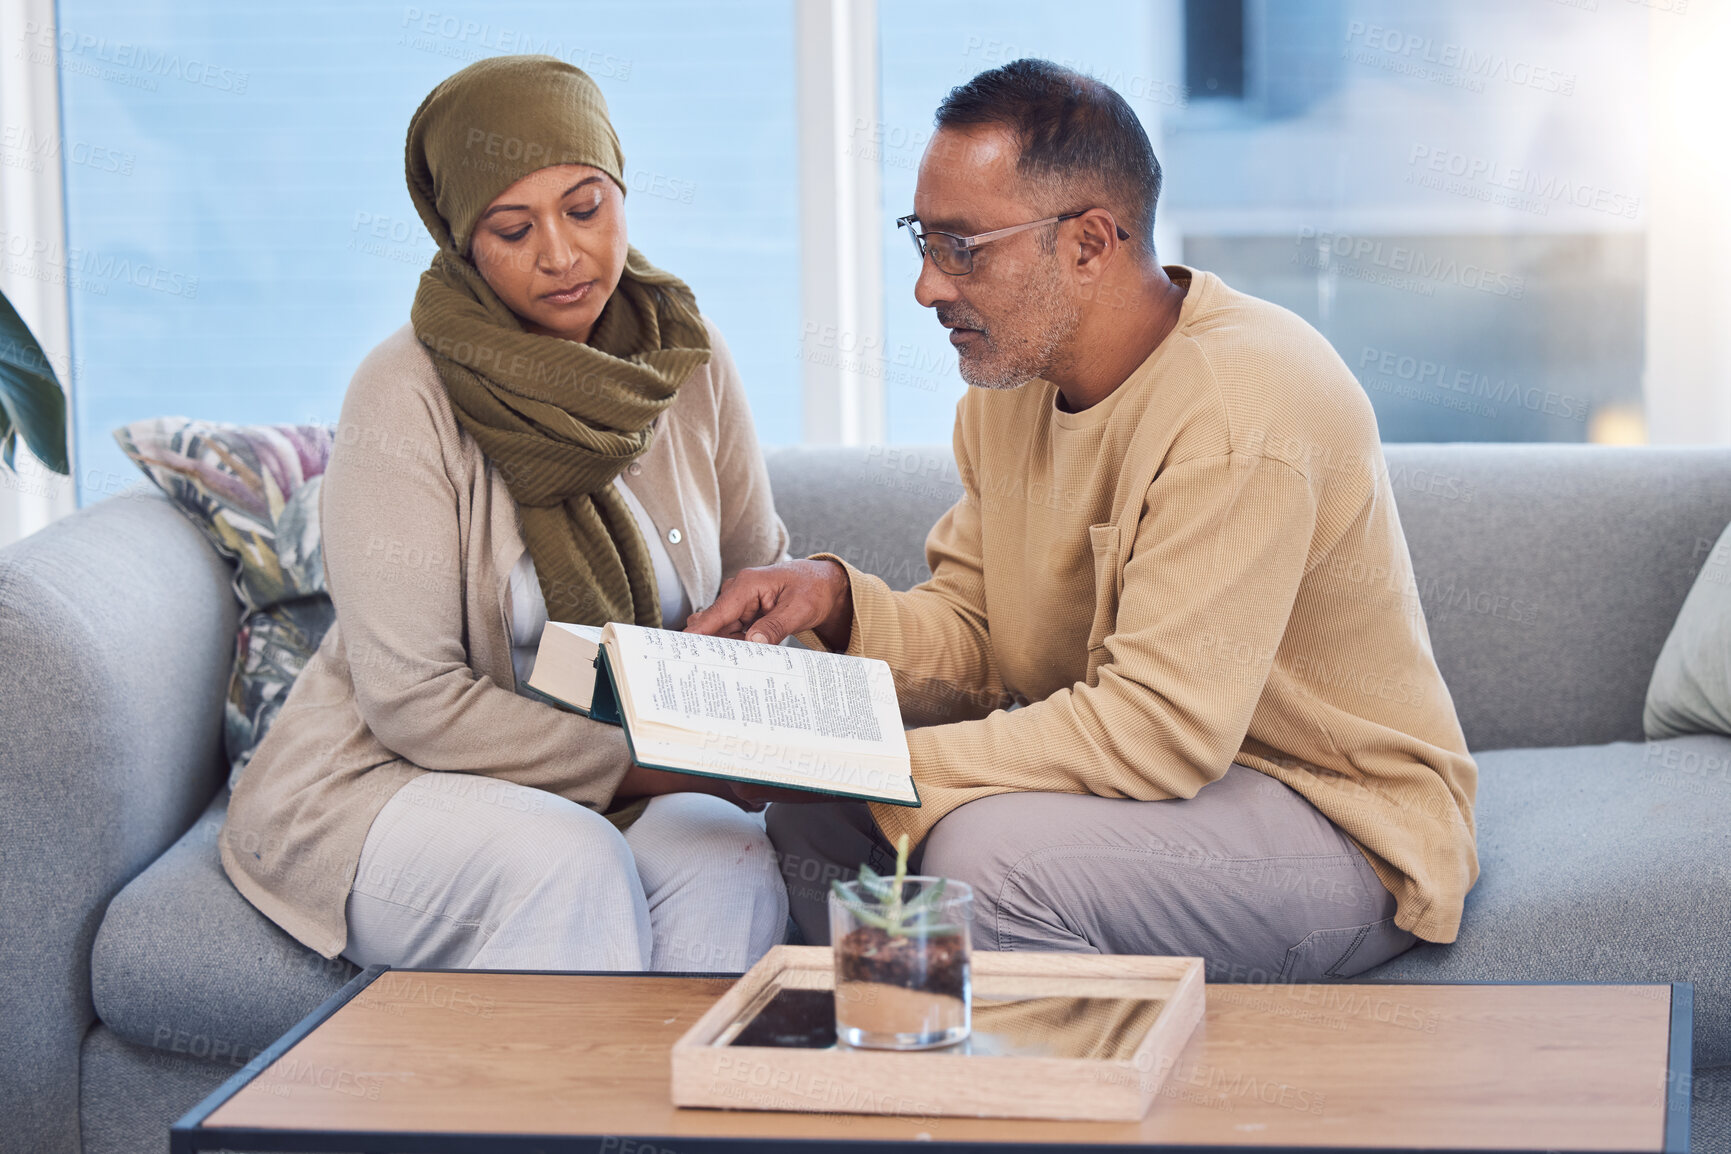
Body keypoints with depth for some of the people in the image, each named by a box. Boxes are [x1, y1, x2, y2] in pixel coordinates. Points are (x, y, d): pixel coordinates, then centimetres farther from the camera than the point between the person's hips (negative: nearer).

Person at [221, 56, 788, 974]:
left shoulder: (685, 356, 1)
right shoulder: (405, 396, -15)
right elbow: (412, 700, -18)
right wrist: (640, 769, -21)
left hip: (630, 791, 4)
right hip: (388, 783, -4)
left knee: (731, 863, -29)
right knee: (572, 866, -35)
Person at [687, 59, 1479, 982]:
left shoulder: (1243, 408, -26)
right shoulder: (1011, 381, 3)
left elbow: (1161, 730, -31)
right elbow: (976, 644, 8)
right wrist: (841, 601, -14)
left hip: (1346, 829, -8)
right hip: (1170, 766, 9)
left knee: (992, 850, -30)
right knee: (809, 800, 0)